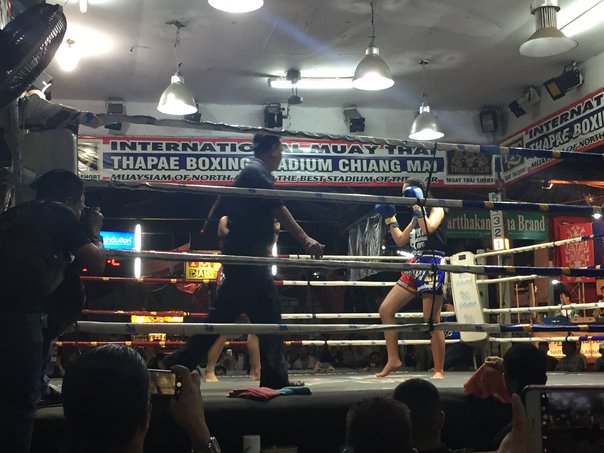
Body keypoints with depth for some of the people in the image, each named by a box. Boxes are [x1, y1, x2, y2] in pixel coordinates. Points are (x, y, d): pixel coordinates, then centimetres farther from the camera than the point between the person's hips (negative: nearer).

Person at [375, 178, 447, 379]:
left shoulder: (436, 209, 1)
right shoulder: (417, 216, 23)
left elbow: (429, 228, -20)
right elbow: (400, 240, 25)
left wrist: (417, 205, -13)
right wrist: (389, 217, 21)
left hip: (432, 265, -8)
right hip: (416, 265, 9)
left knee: (431, 320, -10)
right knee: (385, 310, 1)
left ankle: (439, 370, -2)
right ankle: (393, 360, 6)